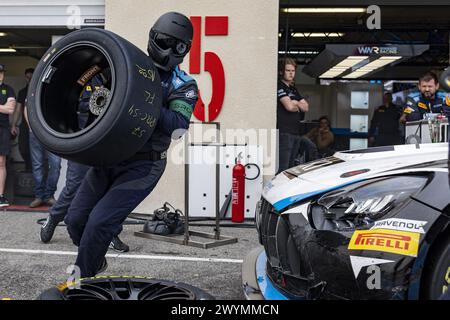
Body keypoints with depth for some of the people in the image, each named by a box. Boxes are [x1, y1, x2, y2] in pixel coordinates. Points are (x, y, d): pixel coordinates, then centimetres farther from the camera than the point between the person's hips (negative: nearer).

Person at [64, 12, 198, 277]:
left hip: (141, 165, -5)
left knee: (99, 222, -14)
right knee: (76, 219, 7)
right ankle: (96, 264, 35)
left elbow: (177, 126, -18)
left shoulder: (184, 86, -3)